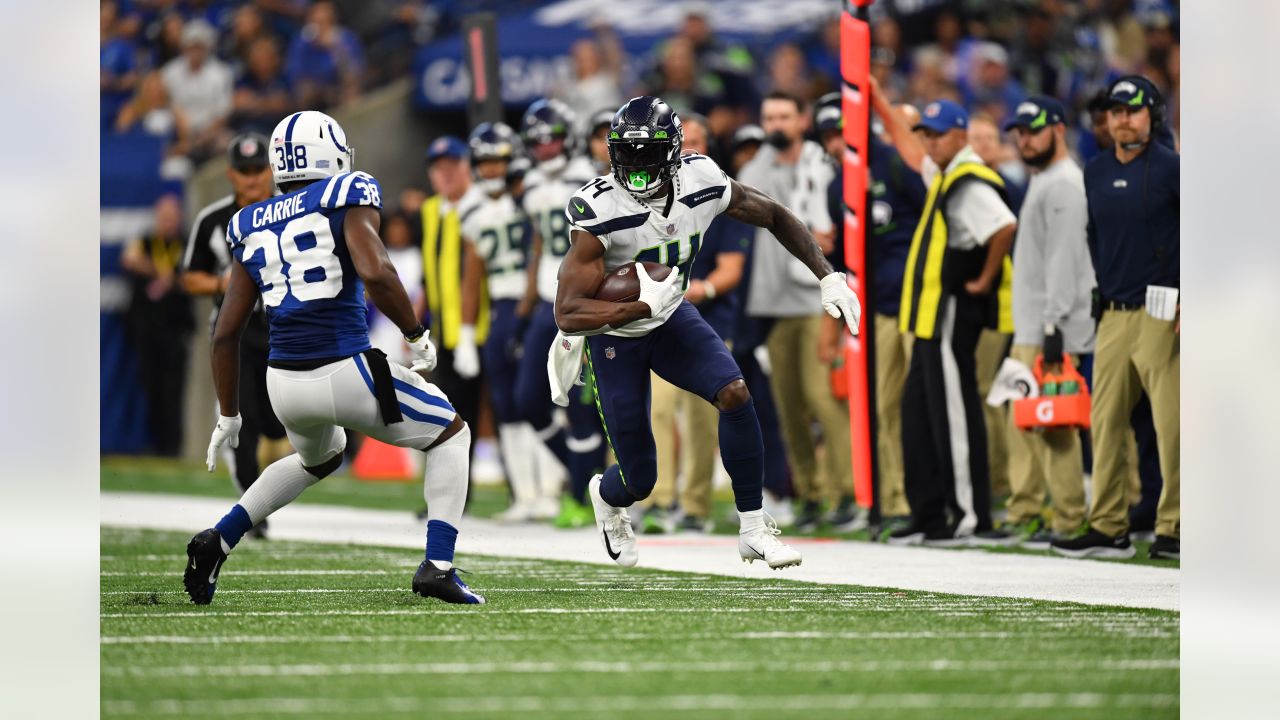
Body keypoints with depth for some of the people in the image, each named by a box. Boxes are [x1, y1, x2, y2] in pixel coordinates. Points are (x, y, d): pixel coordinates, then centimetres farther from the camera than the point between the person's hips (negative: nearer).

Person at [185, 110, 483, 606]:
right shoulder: (347, 200, -3)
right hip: (346, 374, -6)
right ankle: (438, 566, 1)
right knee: (450, 435, 17)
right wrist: (416, 336, -6)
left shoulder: (252, 227, 12)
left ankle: (218, 541, 21)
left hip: (285, 381, 6)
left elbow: (226, 333, 11)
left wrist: (228, 416, 19)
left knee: (319, 459, 36)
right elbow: (375, 274, -21)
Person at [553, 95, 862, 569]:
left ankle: (753, 530, -9)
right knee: (639, 481, 2)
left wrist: (828, 277, -7)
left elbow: (774, 216, -1)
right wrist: (643, 307, -42)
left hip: (671, 318, 3)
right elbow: (567, 314, -34)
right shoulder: (599, 214, -32)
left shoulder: (703, 183, -20)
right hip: (612, 335, -3)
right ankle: (607, 497, 43)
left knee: (734, 393, -23)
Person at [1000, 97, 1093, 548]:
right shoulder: (1041, 183, 21)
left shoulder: (1065, 184, -11)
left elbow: (1064, 259, -18)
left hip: (1053, 329, -11)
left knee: (1054, 424, -11)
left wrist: (1055, 329, -23)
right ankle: (1023, 517, 15)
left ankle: (1069, 523, -10)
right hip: (1028, 329, 11)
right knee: (1022, 424, 11)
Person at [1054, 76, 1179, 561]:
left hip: (1160, 314, -6)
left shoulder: (1171, 168, -4)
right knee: (1106, 421, 5)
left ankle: (1174, 527, -2)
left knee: (1170, 422, -7)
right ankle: (1108, 528, 9)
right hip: (1112, 315, 6)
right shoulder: (1095, 173, 14)